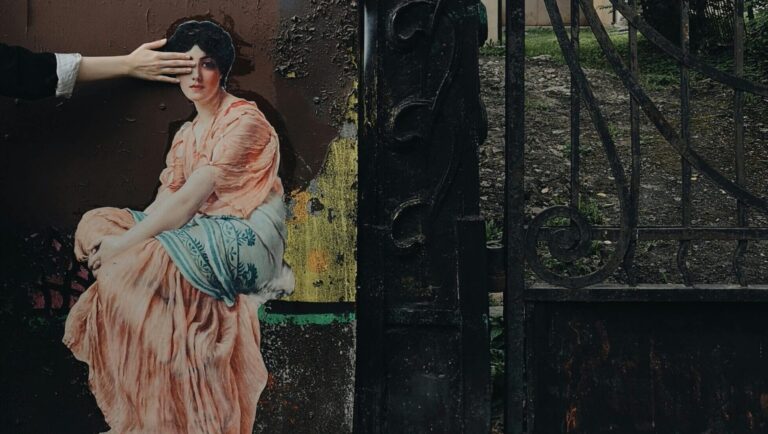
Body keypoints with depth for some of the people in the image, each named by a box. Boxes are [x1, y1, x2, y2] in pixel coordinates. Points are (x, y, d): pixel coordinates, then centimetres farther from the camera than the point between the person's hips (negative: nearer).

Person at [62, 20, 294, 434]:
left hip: (246, 237, -9)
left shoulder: (244, 120, -10)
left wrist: (126, 243, -19)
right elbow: (164, 200, 6)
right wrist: (113, 240, -12)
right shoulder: (185, 134, 18)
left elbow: (189, 199, -18)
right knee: (97, 223, -4)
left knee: (136, 263, -28)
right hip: (202, 232, 9)